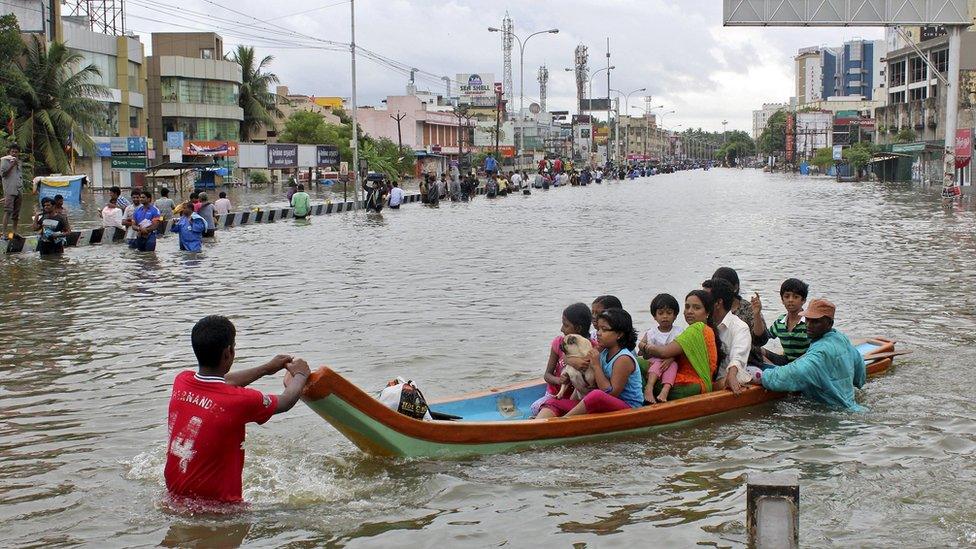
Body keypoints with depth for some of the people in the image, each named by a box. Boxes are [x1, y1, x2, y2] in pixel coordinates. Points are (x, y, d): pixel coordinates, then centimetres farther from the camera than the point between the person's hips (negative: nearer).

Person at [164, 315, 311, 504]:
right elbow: (286, 401, 2)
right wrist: (300, 375, 23)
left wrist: (266, 368, 33)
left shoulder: (181, 381, -3)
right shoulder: (240, 401, -20)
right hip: (218, 506, -7)